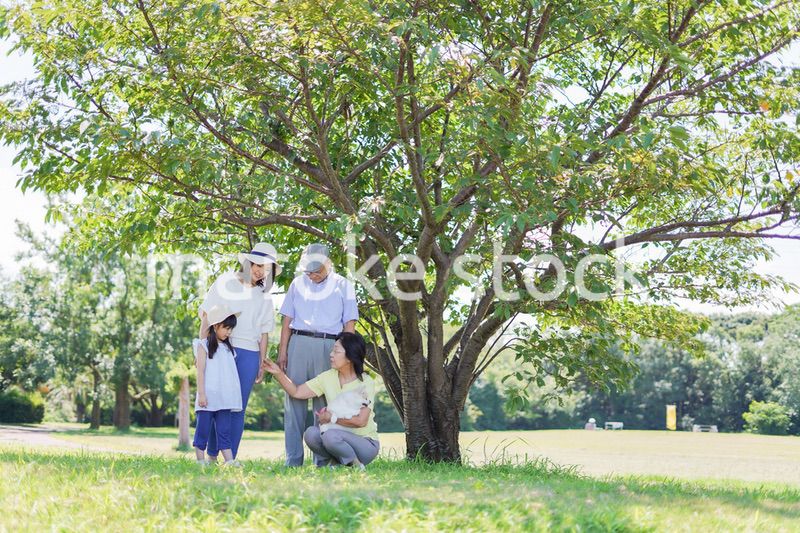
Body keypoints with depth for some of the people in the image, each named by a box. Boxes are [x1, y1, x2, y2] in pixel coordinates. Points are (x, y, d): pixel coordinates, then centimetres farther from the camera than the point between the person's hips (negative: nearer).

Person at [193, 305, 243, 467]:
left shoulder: (228, 348, 16)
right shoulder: (204, 345, -1)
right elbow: (200, 371, -6)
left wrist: (232, 396, 12)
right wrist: (201, 394, -12)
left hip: (224, 398, 5)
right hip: (208, 397, -5)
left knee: (224, 429, 2)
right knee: (203, 428, -1)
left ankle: (229, 460, -3)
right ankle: (200, 459, 5)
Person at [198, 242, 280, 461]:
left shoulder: (264, 295, 16)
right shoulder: (225, 282, 7)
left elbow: (264, 333, 15)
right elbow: (206, 317, 5)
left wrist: (262, 364, 10)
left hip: (248, 354, 2)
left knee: (238, 408, 0)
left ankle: (230, 459, 2)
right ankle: (211, 455, 0)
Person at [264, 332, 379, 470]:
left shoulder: (365, 383, -14)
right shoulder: (328, 377, 1)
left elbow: (361, 421, -22)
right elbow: (297, 392, 0)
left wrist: (332, 418, -15)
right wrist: (279, 373, -12)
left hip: (366, 444, -5)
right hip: (341, 436, 5)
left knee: (331, 436, -33)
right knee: (311, 433, -23)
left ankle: (356, 465, -9)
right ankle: (333, 461, 2)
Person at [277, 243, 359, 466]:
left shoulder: (343, 286, 9)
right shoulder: (298, 283, 14)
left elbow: (349, 324, 6)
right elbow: (287, 320, 12)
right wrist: (282, 351, 4)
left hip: (328, 346, -2)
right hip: (299, 343, 2)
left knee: (325, 403, -2)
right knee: (294, 399, -2)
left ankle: (323, 460, 2)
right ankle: (293, 460, 1)